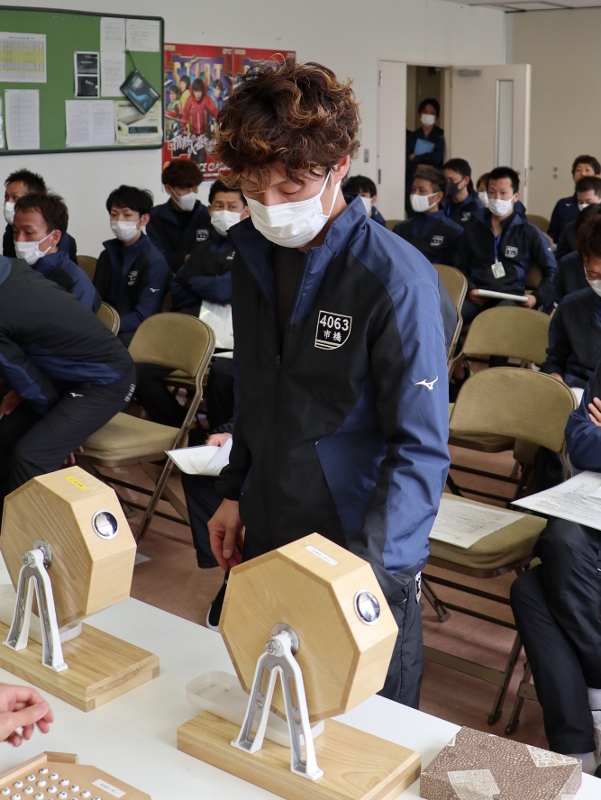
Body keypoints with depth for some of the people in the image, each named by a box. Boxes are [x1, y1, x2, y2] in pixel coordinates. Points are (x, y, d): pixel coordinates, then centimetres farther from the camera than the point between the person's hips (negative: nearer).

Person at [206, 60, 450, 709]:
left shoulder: (396, 279, -20)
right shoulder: (253, 255, 3)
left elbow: (421, 450, -21)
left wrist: (368, 565, -30)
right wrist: (234, 493, 12)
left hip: (369, 555, -6)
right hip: (266, 540, 6)